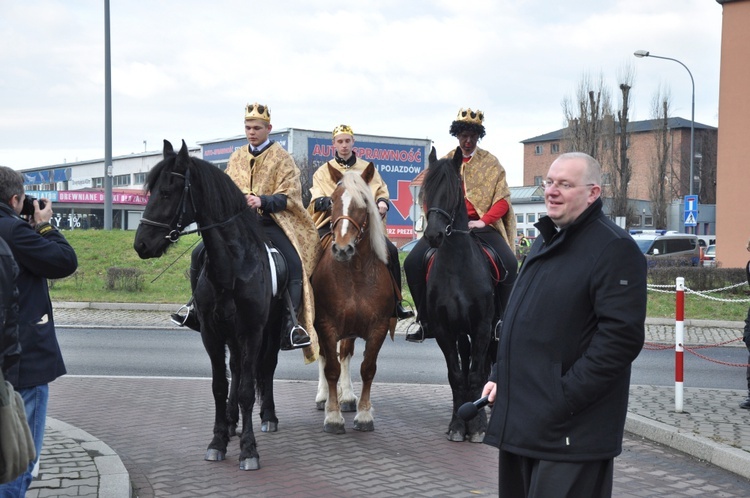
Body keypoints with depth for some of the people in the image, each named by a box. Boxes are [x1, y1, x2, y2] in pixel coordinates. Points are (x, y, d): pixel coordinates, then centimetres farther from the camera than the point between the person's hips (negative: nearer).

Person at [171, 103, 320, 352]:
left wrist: (262, 201, -25)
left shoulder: (281, 158, 0)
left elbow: (289, 197, -8)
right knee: (200, 254, -6)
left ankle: (291, 324, -27)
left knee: (294, 263, -29)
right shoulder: (237, 157, 14)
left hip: (271, 223, -5)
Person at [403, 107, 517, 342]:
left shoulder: (490, 162, 7)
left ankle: (501, 319, -8)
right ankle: (424, 319, -4)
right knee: (413, 262, -19)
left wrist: (483, 220, -13)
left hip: (481, 223, -2)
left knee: (509, 263, -28)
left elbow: (503, 200, 2)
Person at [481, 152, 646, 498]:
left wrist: (563, 398, -22)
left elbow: (621, 337, -21)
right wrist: (499, 376, 12)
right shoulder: (545, 242, 17)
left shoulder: (614, 248, -13)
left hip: (571, 430, -9)